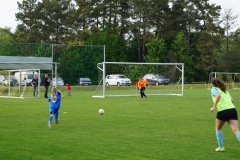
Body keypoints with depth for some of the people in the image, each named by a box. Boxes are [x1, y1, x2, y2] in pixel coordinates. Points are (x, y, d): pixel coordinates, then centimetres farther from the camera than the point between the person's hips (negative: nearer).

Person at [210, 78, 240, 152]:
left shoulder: (214, 89, 6)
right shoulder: (225, 89, 25)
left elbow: (218, 95, -17)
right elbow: (232, 100, 21)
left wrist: (214, 107, -17)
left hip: (223, 111, -5)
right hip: (232, 109, 5)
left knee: (218, 128, 22)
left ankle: (221, 147, 24)